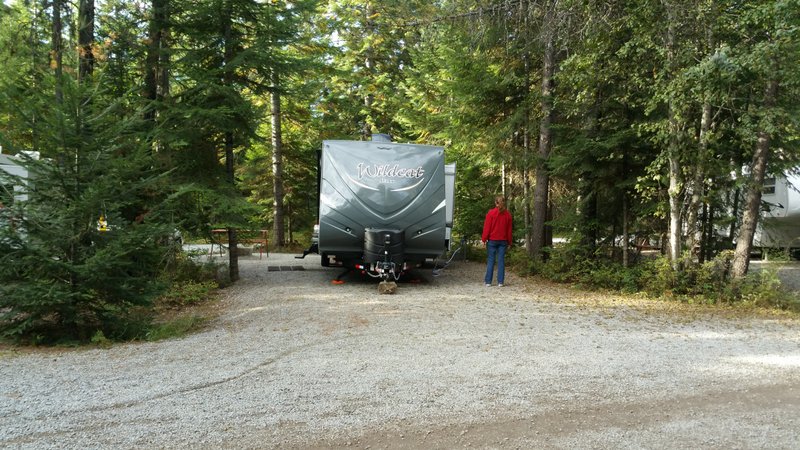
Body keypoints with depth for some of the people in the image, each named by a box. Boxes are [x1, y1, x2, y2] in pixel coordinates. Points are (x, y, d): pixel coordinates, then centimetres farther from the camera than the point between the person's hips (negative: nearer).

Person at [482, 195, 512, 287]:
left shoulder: (491, 213, -7)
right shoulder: (508, 214, 4)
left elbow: (487, 227, -7)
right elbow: (509, 229, 7)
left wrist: (484, 239, -1)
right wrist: (509, 242, 13)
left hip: (492, 240, -2)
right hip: (503, 241, 2)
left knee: (490, 260, 2)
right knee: (501, 260, 3)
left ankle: (488, 281, 2)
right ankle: (500, 281, 1)